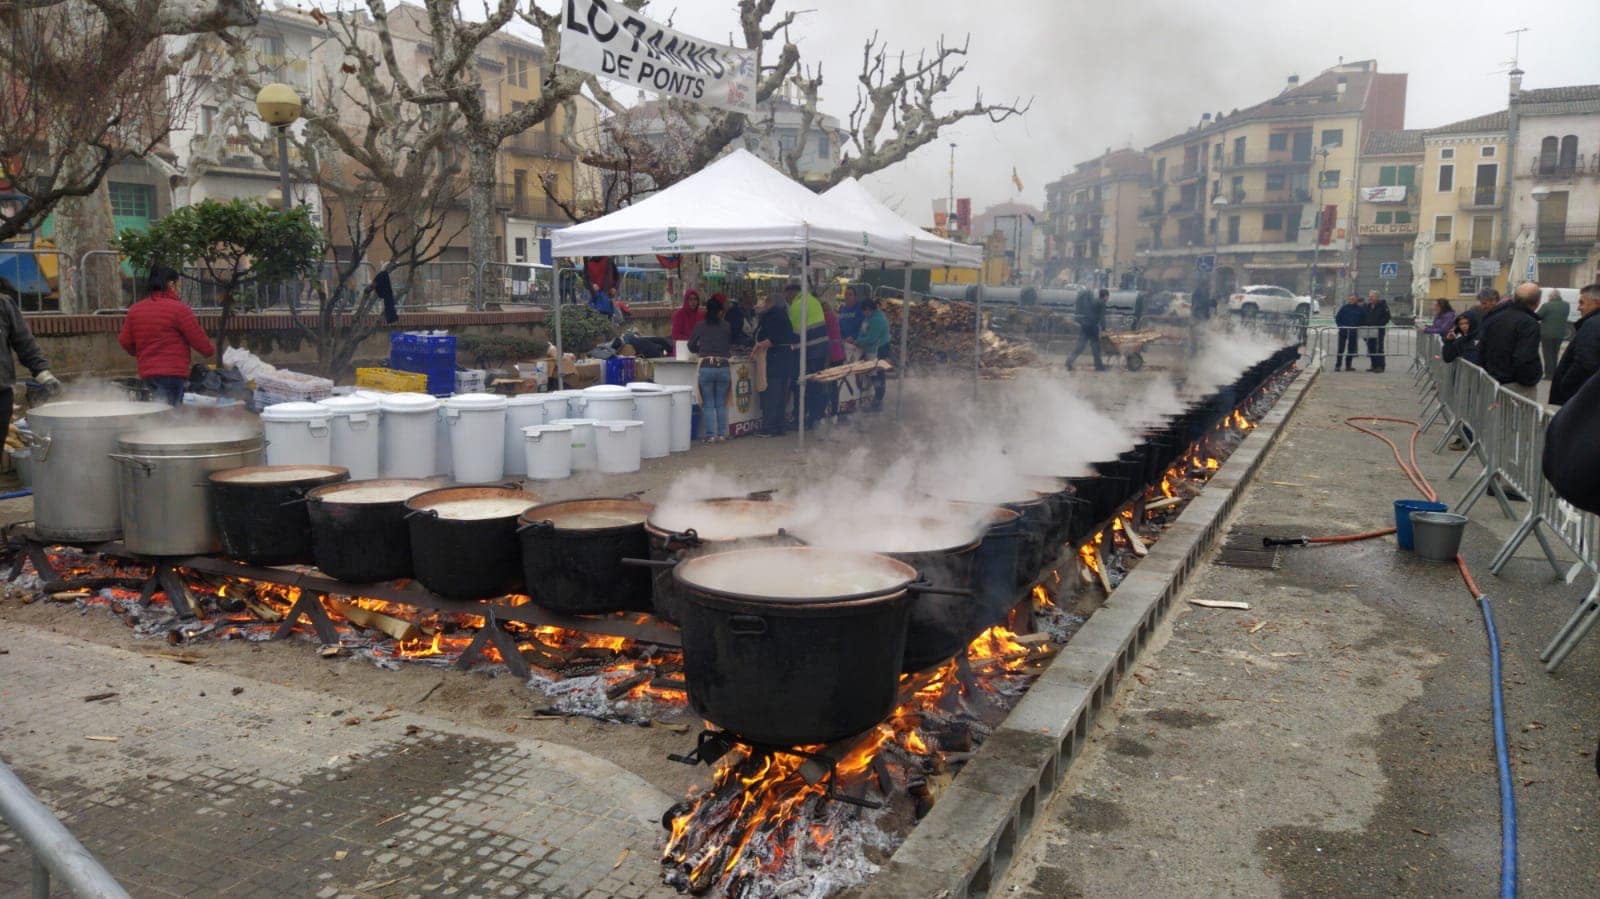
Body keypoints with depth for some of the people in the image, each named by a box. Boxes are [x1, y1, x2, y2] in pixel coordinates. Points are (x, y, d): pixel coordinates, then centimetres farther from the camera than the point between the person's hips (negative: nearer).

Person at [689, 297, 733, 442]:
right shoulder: (726, 326, 4)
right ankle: (722, 434, 12)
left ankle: (710, 435, 4)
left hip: (706, 367, -1)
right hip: (723, 367, 1)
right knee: (721, 404, 12)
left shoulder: (700, 326, 2)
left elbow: (691, 346, 11)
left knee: (708, 404, 6)